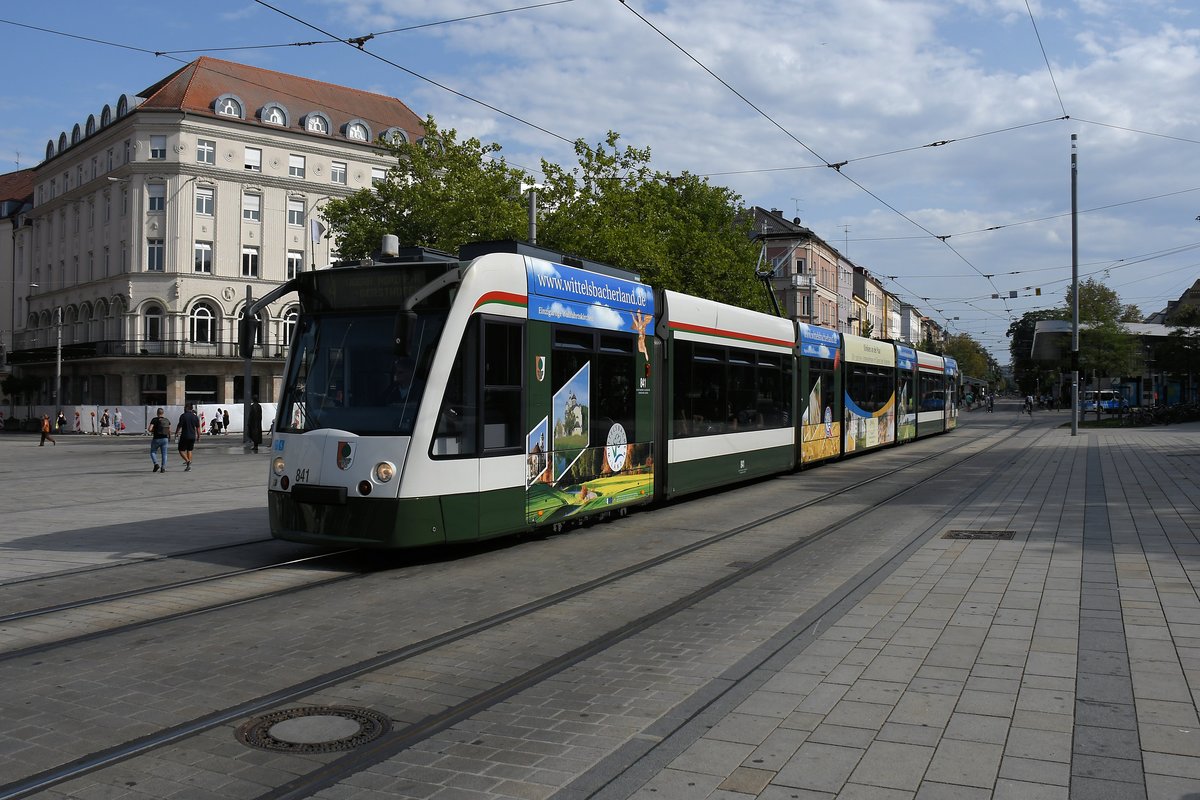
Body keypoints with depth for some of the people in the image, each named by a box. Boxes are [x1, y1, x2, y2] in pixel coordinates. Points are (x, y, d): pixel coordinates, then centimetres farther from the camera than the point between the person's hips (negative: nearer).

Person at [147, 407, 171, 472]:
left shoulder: (154, 420, -9)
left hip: (156, 439, -3)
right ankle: (163, 467, -4)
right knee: (164, 454, 7)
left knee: (152, 452, 15)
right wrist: (169, 438, 24)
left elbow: (149, 429, -17)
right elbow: (169, 430, 9)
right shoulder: (167, 420, 4)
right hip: (165, 439, 3)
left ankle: (156, 464, -5)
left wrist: (152, 431, 6)